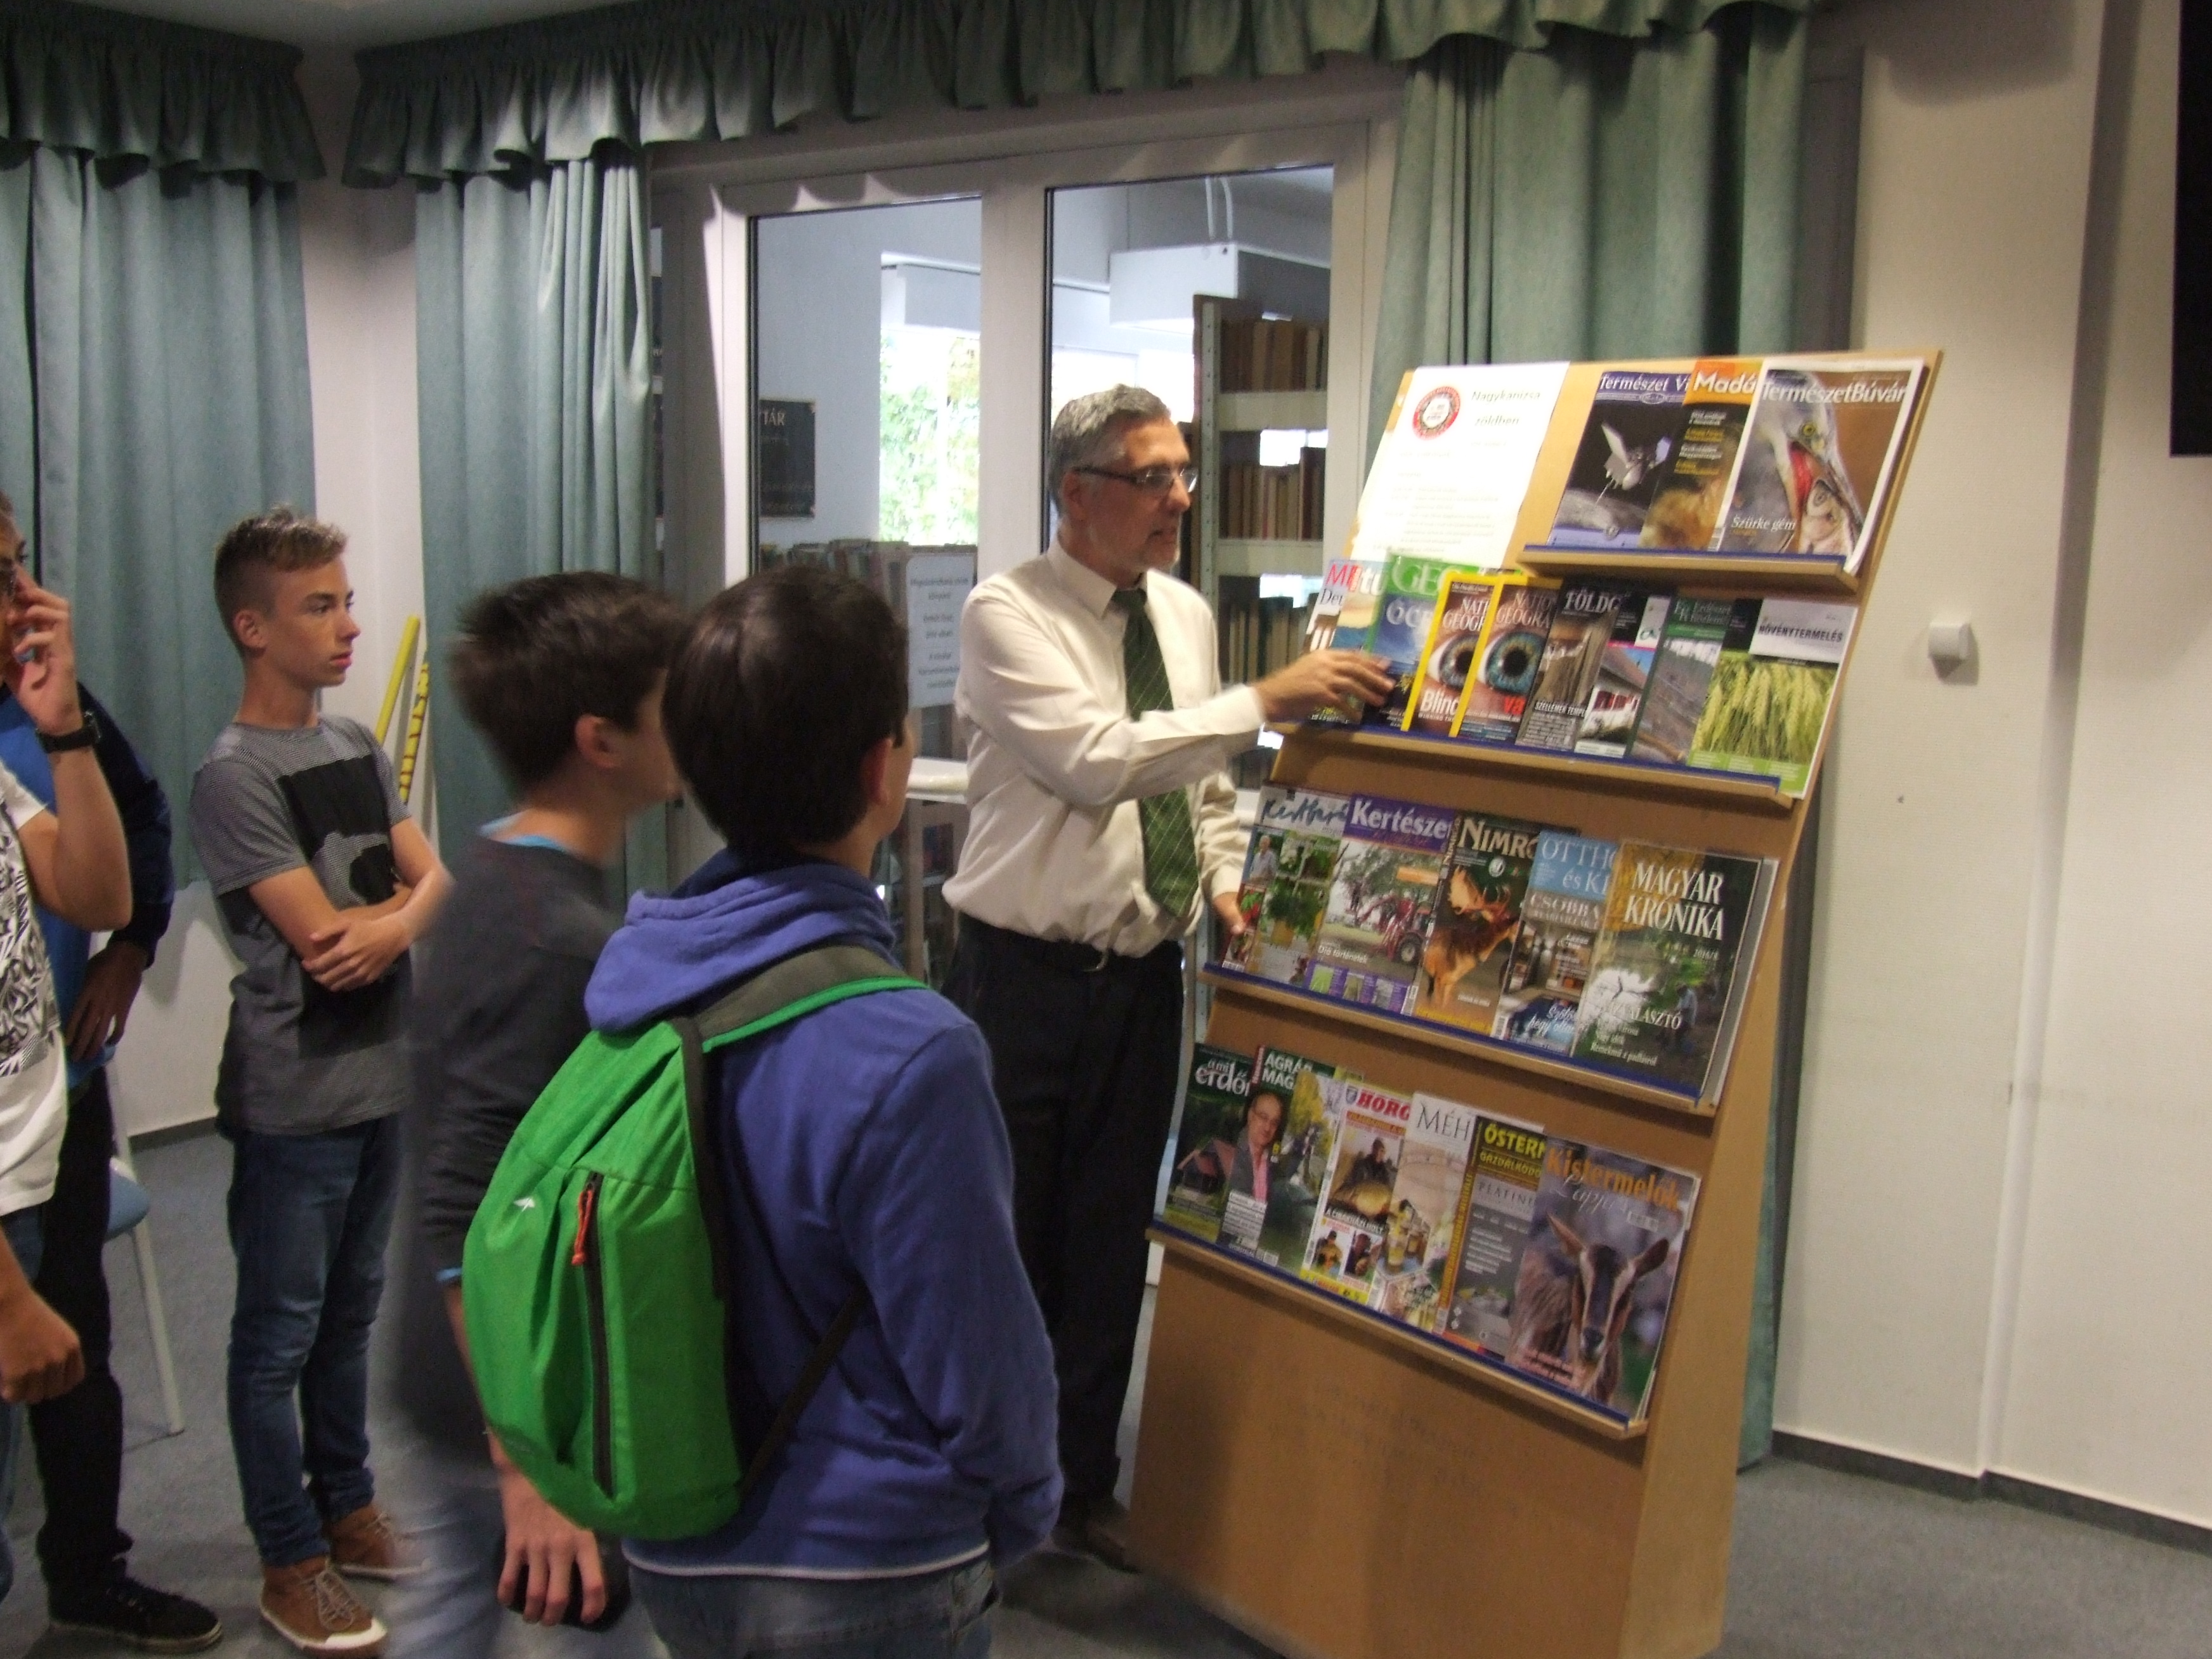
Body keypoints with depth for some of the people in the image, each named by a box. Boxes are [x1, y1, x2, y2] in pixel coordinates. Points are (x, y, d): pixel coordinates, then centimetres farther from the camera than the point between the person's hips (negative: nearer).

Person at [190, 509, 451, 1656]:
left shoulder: (356, 745, 8)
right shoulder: (233, 777, -15)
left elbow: (432, 879, 3)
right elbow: (323, 940, -20)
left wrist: (396, 923, -18)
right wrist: (405, 906, -4)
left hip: (380, 1080, 7)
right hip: (293, 1101, -7)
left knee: (350, 1313, 19)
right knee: (279, 1335, 6)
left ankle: (347, 1508, 34)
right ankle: (291, 1563, 18)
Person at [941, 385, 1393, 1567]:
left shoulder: (1186, 616, 9)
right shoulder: (1008, 616, -12)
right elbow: (1096, 758, -26)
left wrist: (1225, 881, 0)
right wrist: (1265, 702, -28)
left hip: (1144, 979, 6)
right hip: (1025, 974, -6)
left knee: (1111, 1241, 14)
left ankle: (1083, 1483, 31)